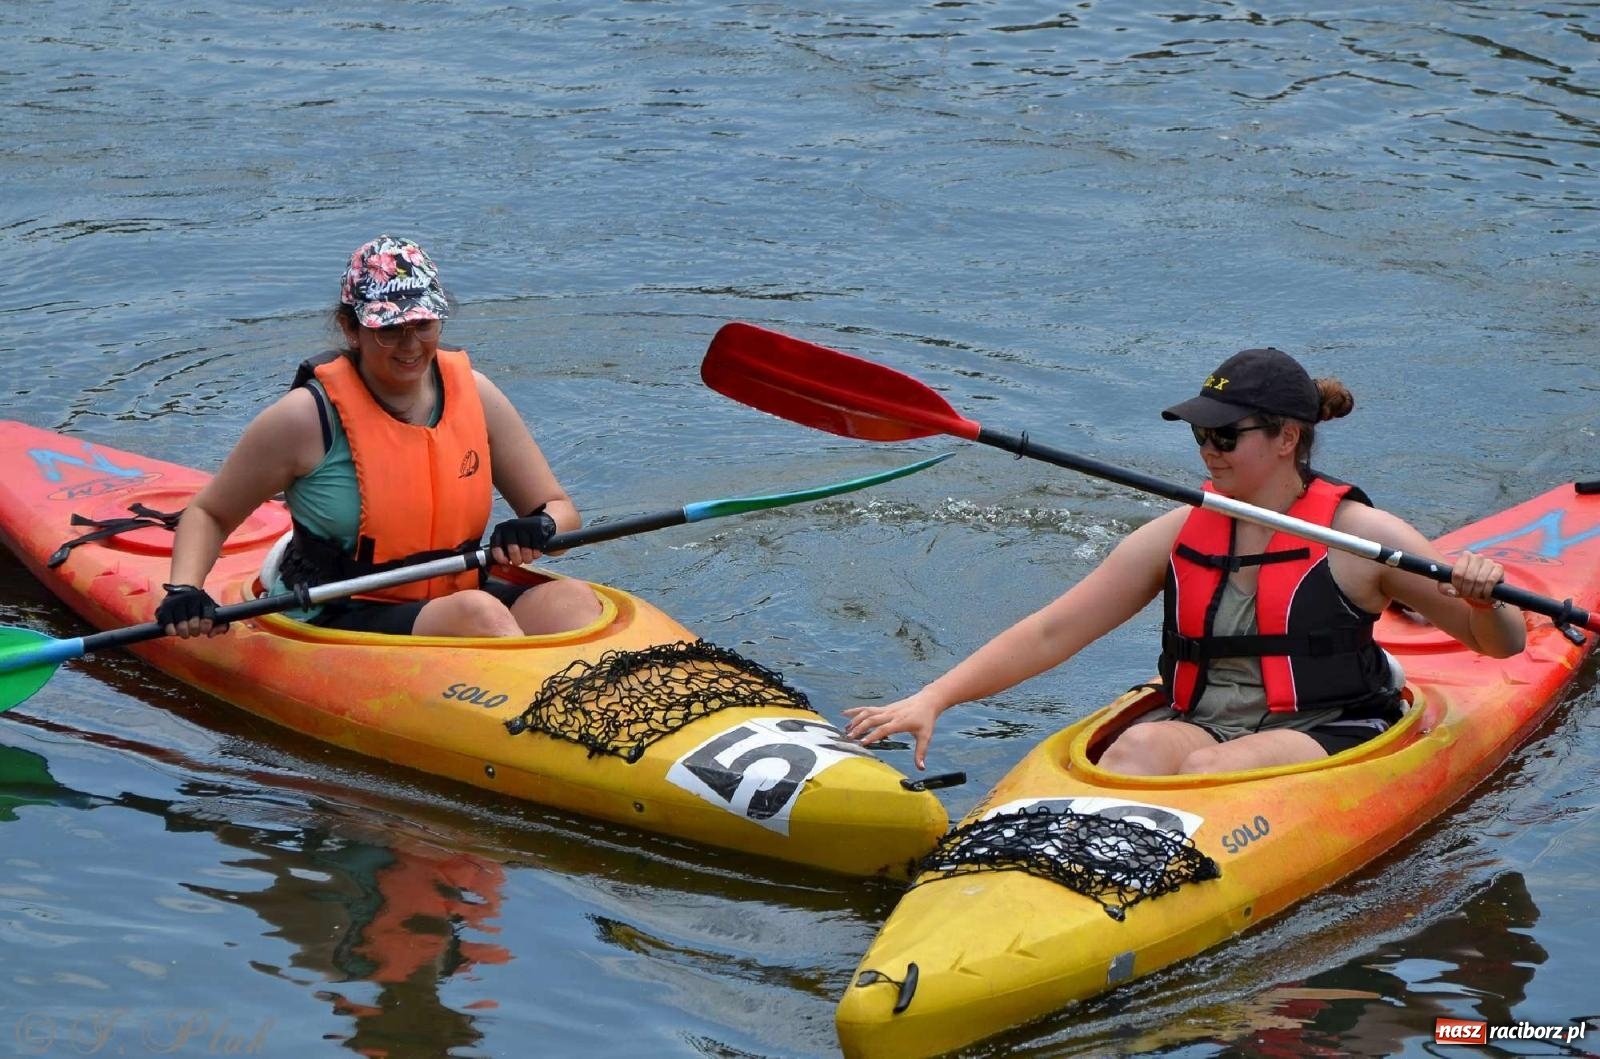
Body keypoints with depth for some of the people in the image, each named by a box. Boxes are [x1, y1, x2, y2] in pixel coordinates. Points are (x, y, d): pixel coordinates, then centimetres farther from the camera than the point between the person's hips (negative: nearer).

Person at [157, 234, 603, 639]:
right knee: (477, 612, -33)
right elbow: (208, 513, 4)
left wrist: (538, 528, -14)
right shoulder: (309, 417, -7)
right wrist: (184, 590, -15)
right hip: (337, 628, -5)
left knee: (570, 599, -24)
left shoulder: (473, 394, 5)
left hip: (452, 600, 5)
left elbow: (560, 509, 10)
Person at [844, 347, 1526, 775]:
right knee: (1139, 748, -31)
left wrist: (1485, 601, -24)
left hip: (1329, 741, -2)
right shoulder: (1178, 537, 7)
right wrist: (932, 699, -7)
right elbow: (1049, 634, 4)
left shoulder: (1356, 535, -2)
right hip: (1201, 726, 3)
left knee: (1212, 769, -33)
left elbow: (1503, 644, 1)